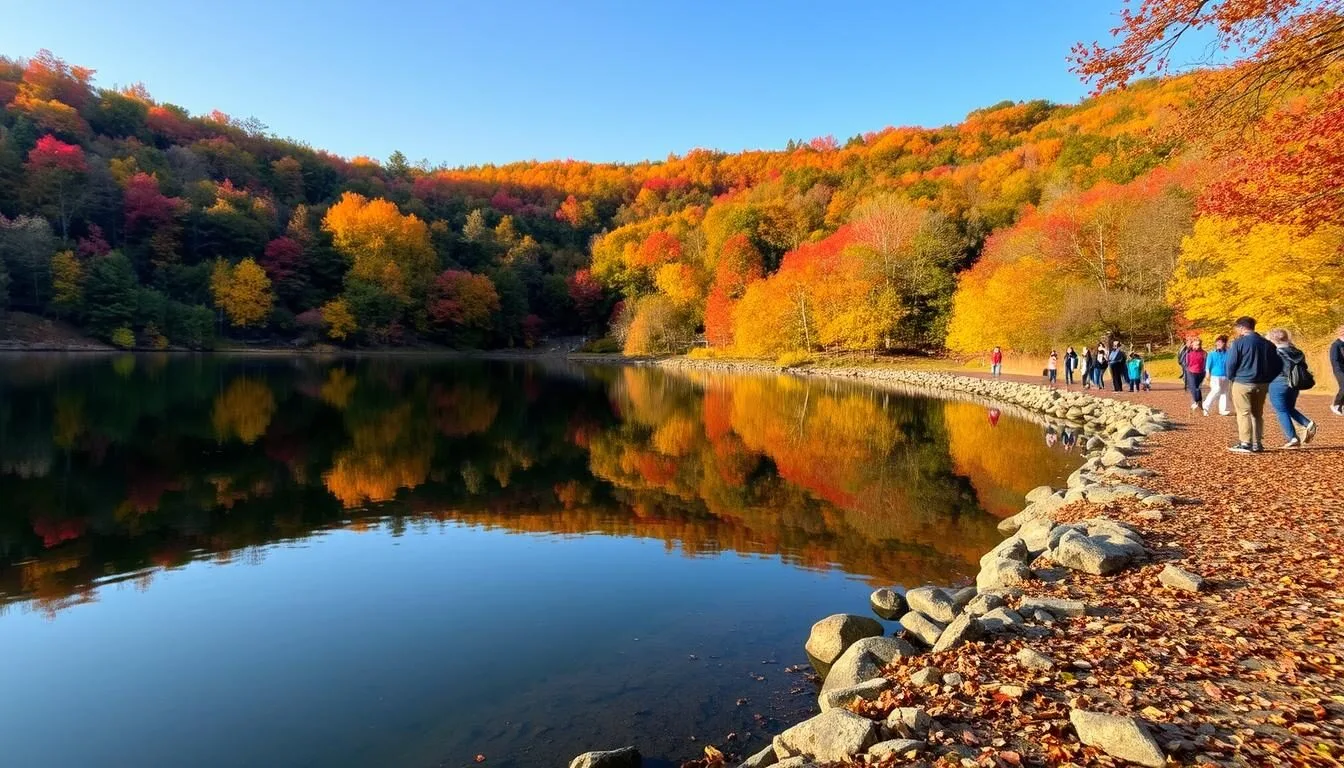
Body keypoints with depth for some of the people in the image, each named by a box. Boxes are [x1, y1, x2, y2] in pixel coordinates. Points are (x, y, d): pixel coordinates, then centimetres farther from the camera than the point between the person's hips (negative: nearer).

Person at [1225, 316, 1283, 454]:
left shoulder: (1238, 343, -10)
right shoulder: (1268, 344, 9)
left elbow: (1231, 364, -11)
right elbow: (1278, 365, 11)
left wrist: (1231, 378, 6)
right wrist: (1267, 379, 17)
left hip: (1243, 383, -6)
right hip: (1262, 384, 6)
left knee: (1244, 413, -3)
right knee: (1257, 414, 14)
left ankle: (1245, 444, -7)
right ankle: (1257, 444, 13)